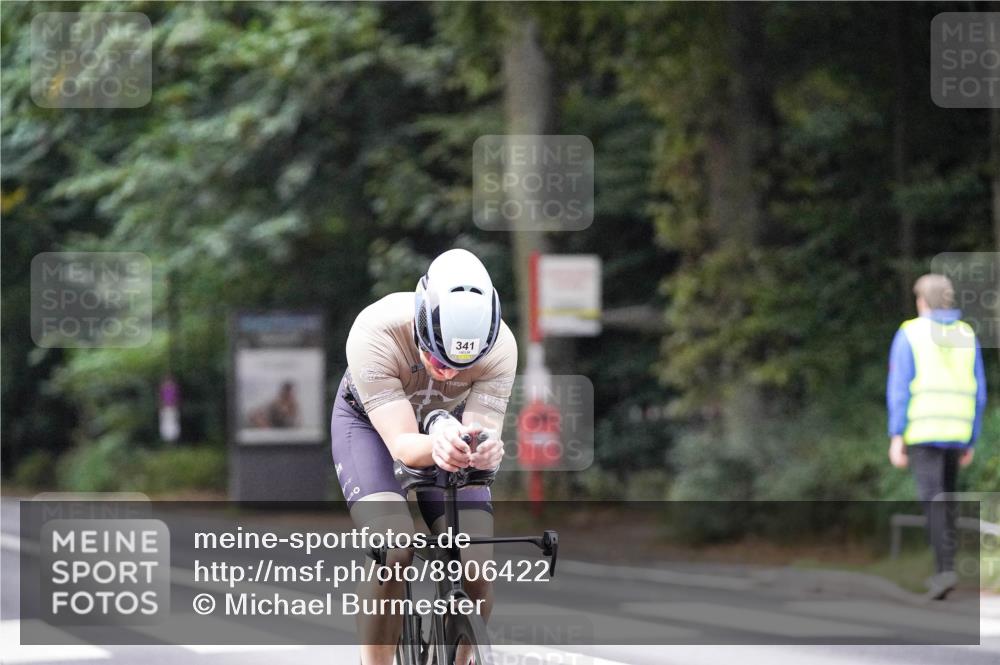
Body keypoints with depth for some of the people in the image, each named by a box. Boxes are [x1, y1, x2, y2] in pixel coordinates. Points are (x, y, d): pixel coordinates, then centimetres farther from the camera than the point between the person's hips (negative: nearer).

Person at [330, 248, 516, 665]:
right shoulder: (375, 333, -38)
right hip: (371, 424, -2)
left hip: (448, 428, 2)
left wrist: (486, 451, -57)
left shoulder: (500, 347, -31)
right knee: (392, 548, -30)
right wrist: (437, 445, -64)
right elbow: (401, 444, -41)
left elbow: (484, 430, -33)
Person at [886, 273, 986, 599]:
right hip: (956, 432, 4)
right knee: (944, 500, 17)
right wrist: (971, 441, 15)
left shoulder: (910, 333, -3)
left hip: (922, 430, -4)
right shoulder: (967, 336, 9)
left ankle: (947, 569, -24)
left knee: (933, 501, -10)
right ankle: (942, 571, 15)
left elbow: (899, 388, -9)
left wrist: (896, 437, -10)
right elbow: (978, 394, 9)